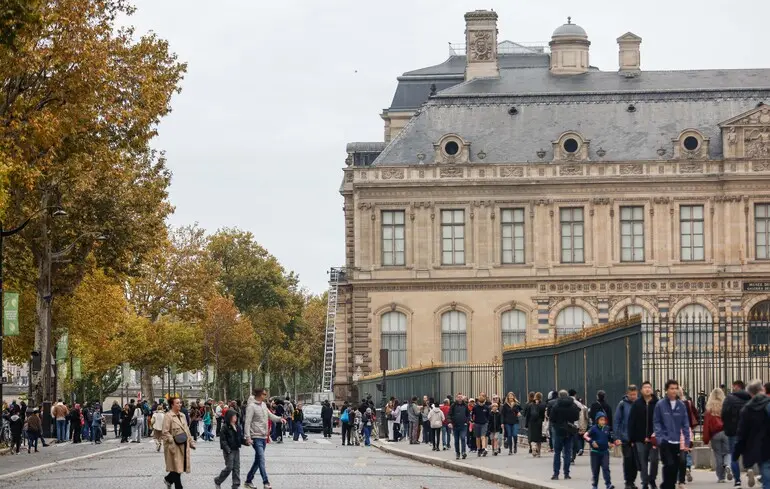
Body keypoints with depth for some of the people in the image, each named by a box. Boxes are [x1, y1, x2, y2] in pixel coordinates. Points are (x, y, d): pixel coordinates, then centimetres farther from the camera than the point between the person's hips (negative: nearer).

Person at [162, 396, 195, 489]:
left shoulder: (182, 415, 15)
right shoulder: (168, 416, -10)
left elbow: (187, 430, 20)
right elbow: (166, 432, -15)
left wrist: (191, 442, 16)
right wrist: (172, 444, -21)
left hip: (184, 446, 7)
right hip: (175, 446, -7)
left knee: (181, 466, 8)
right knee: (177, 467, -5)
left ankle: (168, 479, 31)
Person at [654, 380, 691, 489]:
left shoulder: (681, 405, 5)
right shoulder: (660, 405, -3)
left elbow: (685, 424, 7)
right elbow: (656, 422, -1)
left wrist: (687, 441, 1)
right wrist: (659, 437, -11)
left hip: (676, 442, 4)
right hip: (665, 441, -4)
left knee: (675, 467, 6)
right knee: (669, 464, -17)